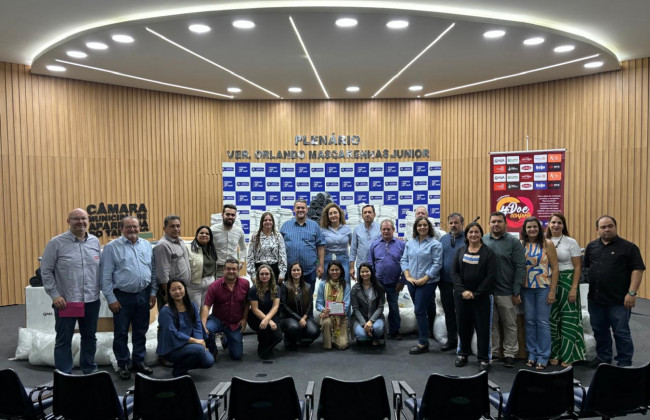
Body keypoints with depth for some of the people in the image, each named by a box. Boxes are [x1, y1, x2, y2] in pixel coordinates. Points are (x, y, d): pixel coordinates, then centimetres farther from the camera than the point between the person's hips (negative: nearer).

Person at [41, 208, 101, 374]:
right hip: (66, 301, -3)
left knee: (89, 337, 15)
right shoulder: (56, 243, -6)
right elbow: (46, 271, -4)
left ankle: (89, 370, 30)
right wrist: (54, 295, -9)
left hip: (91, 300, 4)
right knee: (63, 340, 6)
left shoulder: (95, 241, 5)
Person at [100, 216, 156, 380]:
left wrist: (153, 292, 6)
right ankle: (123, 364, 21)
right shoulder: (112, 247, -6)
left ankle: (139, 361, 27)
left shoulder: (147, 245, 7)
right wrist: (111, 299, -9)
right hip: (122, 297, -4)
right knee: (121, 333, 7)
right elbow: (106, 276, -7)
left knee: (140, 331, 13)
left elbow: (152, 271, 10)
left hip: (143, 295, 4)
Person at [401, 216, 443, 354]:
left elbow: (437, 264, -10)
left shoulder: (435, 244, -6)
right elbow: (404, 260, 9)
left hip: (427, 282, -5)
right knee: (420, 311, 13)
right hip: (412, 282, 5)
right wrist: (408, 276, -3)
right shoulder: (410, 243, 9)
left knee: (419, 310, -7)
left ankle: (423, 344, 2)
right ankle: (422, 336, 25)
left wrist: (425, 278, -14)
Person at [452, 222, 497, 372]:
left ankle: (483, 359, 13)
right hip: (462, 296, 3)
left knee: (482, 327, 1)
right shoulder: (461, 251, 8)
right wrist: (463, 291, -11)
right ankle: (463, 354, 27)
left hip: (481, 297, -3)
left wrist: (475, 294, -12)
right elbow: (454, 271, 2)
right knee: (463, 325, 11)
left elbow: (491, 276, -8)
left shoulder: (488, 252, -2)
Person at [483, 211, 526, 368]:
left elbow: (520, 267, -5)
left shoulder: (513, 242, -1)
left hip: (506, 292, -2)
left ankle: (510, 354, 20)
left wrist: (516, 292, -9)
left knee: (510, 325, 8)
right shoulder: (483, 240, 6)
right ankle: (492, 352, 24)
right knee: (491, 324, 12)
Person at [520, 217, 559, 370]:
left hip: (543, 287, -3)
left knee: (543, 322, 1)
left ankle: (543, 357, 11)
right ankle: (532, 354, 20)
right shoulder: (521, 245, 4)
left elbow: (555, 268, -4)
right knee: (529, 321, 9)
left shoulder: (547, 244, -3)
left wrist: (552, 291, -10)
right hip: (526, 288, 3)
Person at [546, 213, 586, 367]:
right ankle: (554, 354, 19)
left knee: (568, 319, 1)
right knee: (552, 320, 7)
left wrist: (574, 288, -11)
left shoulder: (571, 242, -2)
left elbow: (577, 267, -4)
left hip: (567, 282, -2)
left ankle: (567, 356, 11)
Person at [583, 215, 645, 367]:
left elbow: (637, 270, -10)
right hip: (595, 299, 5)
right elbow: (584, 267, 17)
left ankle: (624, 363, 16)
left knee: (621, 332, 3)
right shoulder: (591, 246, 10)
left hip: (618, 300, -5)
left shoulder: (628, 247, -5)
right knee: (599, 331, 15)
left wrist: (631, 293, -16)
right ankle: (603, 357, 31)